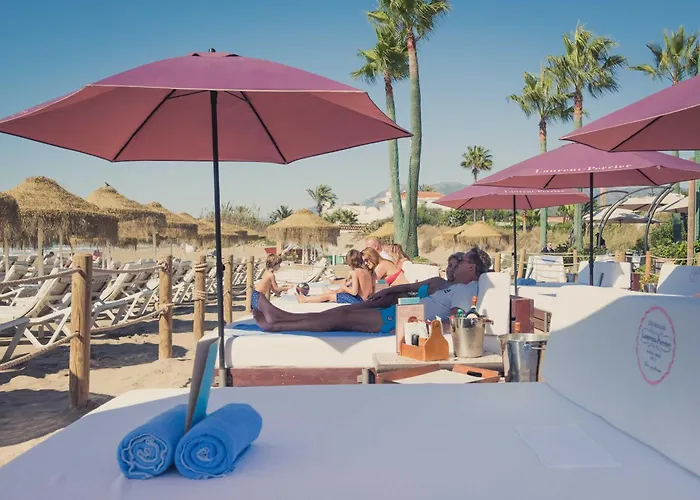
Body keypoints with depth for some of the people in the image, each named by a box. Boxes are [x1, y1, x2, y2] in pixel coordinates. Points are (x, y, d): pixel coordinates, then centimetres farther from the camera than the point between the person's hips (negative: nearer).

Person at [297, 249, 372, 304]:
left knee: (328, 296, 8)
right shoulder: (366, 270, 4)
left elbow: (354, 292, -25)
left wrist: (344, 288, -5)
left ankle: (305, 300, 25)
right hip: (365, 299, 8)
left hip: (357, 300, -8)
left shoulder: (356, 272, -19)